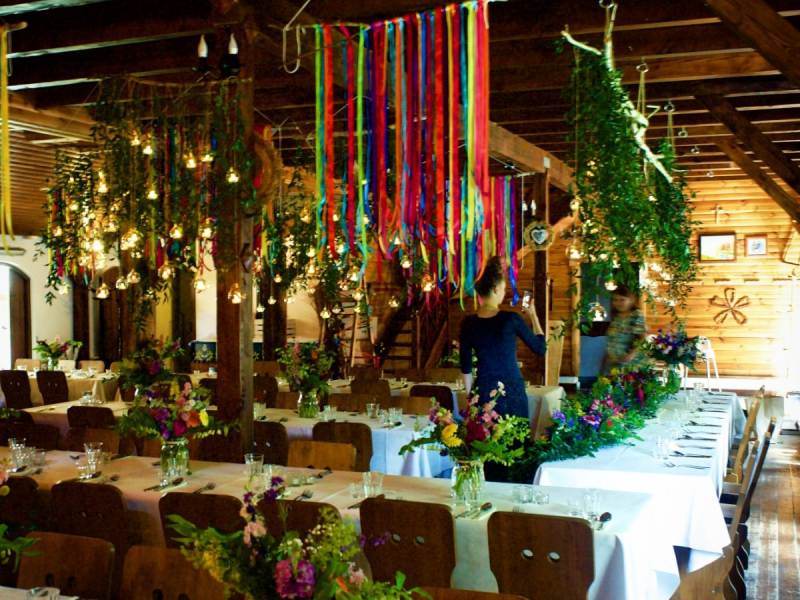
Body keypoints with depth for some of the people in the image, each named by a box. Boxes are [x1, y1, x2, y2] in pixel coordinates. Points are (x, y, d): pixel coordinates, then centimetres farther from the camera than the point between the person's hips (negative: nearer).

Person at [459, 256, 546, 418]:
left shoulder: (468, 324, -1)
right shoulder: (511, 319, -9)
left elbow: (465, 367, 5)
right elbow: (540, 347, 4)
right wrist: (533, 316, 17)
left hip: (483, 391, 3)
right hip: (511, 391, -3)